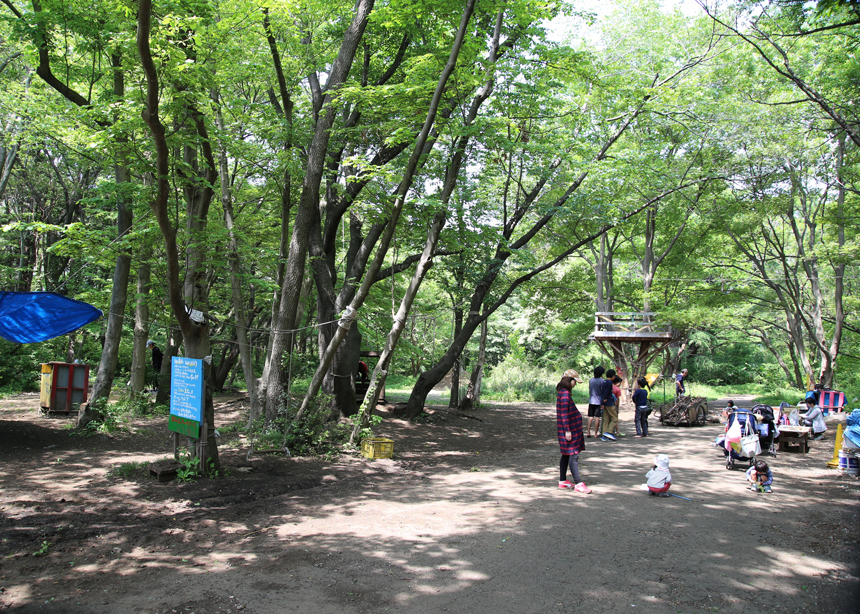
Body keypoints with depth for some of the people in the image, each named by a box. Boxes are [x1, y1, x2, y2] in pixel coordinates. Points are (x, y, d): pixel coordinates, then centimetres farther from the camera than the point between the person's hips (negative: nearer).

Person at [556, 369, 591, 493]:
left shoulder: (563, 392, 15)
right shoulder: (565, 393, -16)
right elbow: (564, 413, -20)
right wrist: (567, 430, -21)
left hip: (572, 429, 10)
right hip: (569, 430, -10)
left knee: (566, 455, 13)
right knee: (573, 455, -10)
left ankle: (563, 481, 19)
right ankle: (578, 483, -10)